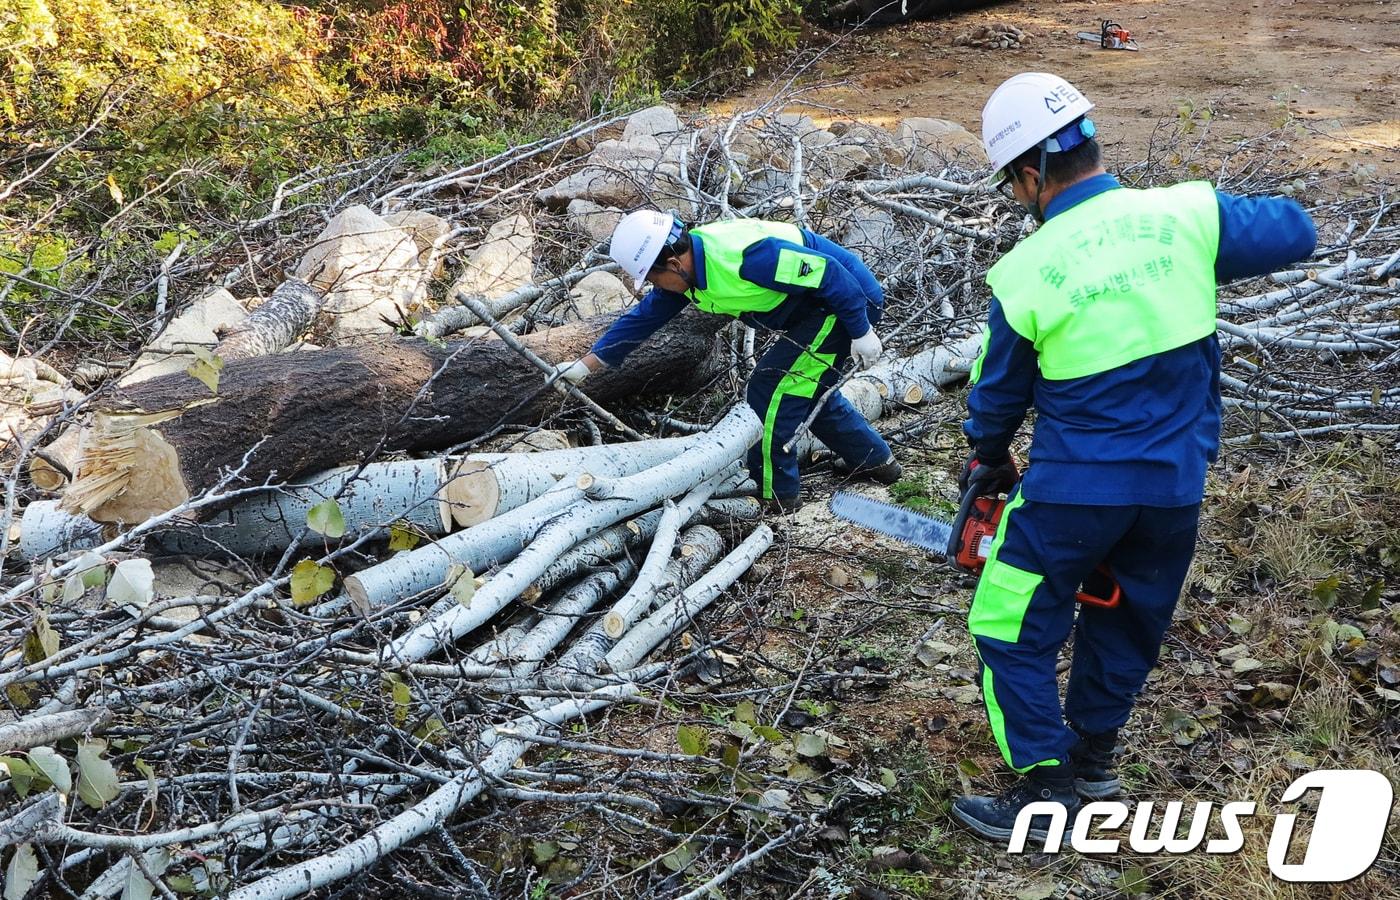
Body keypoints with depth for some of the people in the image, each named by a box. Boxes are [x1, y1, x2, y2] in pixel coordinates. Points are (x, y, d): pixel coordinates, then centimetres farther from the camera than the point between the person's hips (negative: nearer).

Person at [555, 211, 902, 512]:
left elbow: (829, 272, -28)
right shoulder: (685, 268, -5)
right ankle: (876, 460, 38)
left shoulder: (742, 258, -34)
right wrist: (587, 364, 5)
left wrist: (862, 332, -20)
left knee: (770, 390, -9)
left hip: (849, 300, -10)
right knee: (806, 392, 22)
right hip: (812, 309, 10)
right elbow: (643, 318, 6)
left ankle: (776, 492, 4)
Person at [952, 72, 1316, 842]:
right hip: (1176, 483, 5)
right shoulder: (1187, 214, -10)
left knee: (1011, 630, 11)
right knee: (1130, 619, 24)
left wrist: (988, 455, 22)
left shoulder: (1024, 274, -15)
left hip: (1075, 487, -4)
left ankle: (1047, 787, 15)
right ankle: (1094, 753, 40)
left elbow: (998, 391, 1)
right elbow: (1296, 232, 9)